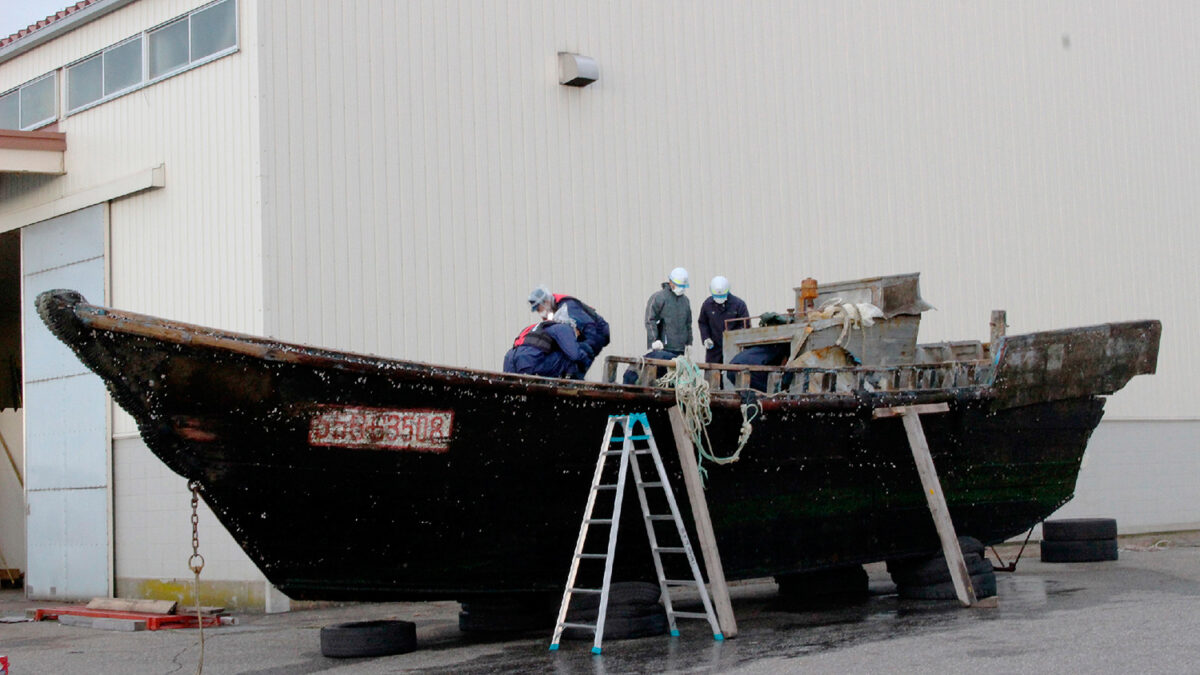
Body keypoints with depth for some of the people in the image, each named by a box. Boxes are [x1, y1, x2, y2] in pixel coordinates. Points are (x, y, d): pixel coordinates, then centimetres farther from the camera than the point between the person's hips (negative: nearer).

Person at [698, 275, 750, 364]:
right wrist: (705, 338, -1)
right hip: (714, 347, 2)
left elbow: (745, 325, -4)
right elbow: (703, 323, 14)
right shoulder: (707, 304, 1)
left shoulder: (738, 304, -7)